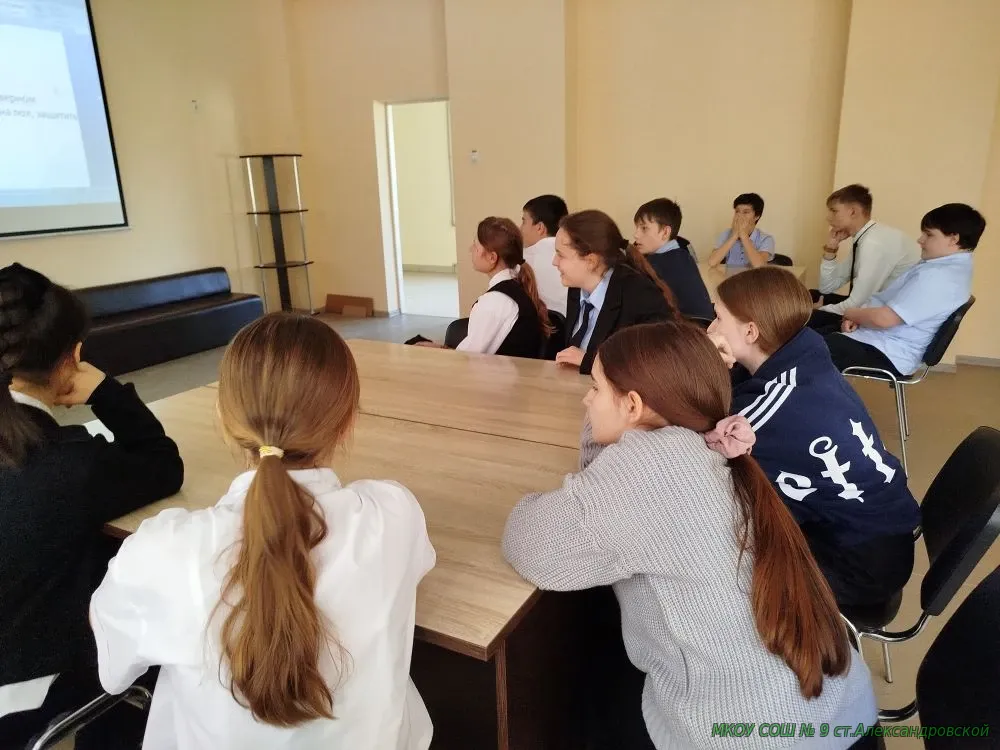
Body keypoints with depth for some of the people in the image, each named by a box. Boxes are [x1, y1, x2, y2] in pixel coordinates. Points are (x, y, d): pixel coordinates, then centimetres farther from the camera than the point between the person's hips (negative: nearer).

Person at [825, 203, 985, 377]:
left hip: (885, 354, -11)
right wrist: (857, 317, -1)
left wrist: (851, 313, -7)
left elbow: (884, 318, -27)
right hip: (884, 342, 11)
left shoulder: (938, 276, -23)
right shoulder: (952, 264, 12)